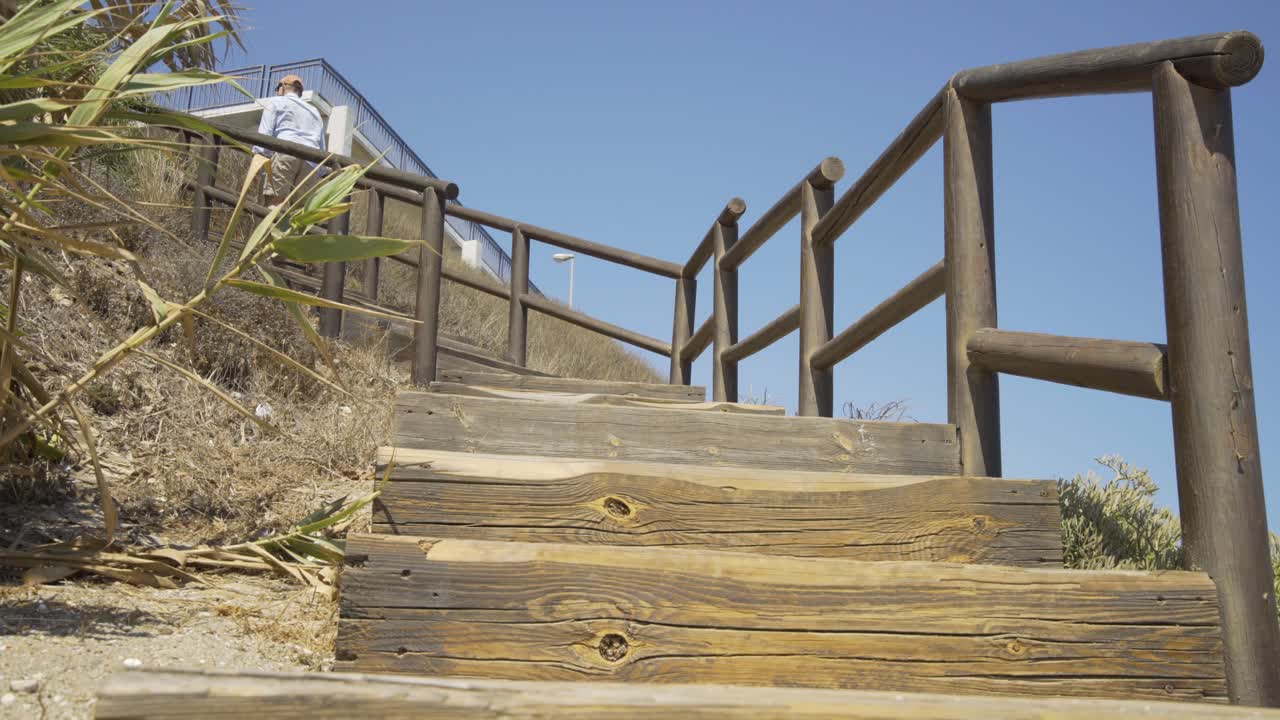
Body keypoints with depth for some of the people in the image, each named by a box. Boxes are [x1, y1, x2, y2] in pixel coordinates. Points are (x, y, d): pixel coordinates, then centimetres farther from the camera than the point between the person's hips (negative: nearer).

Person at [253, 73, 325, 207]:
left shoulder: (275, 102, 19)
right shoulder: (314, 111, 34)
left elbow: (264, 133, 3)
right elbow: (322, 148, 23)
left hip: (284, 154, -4)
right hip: (310, 160, 4)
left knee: (272, 203, -14)